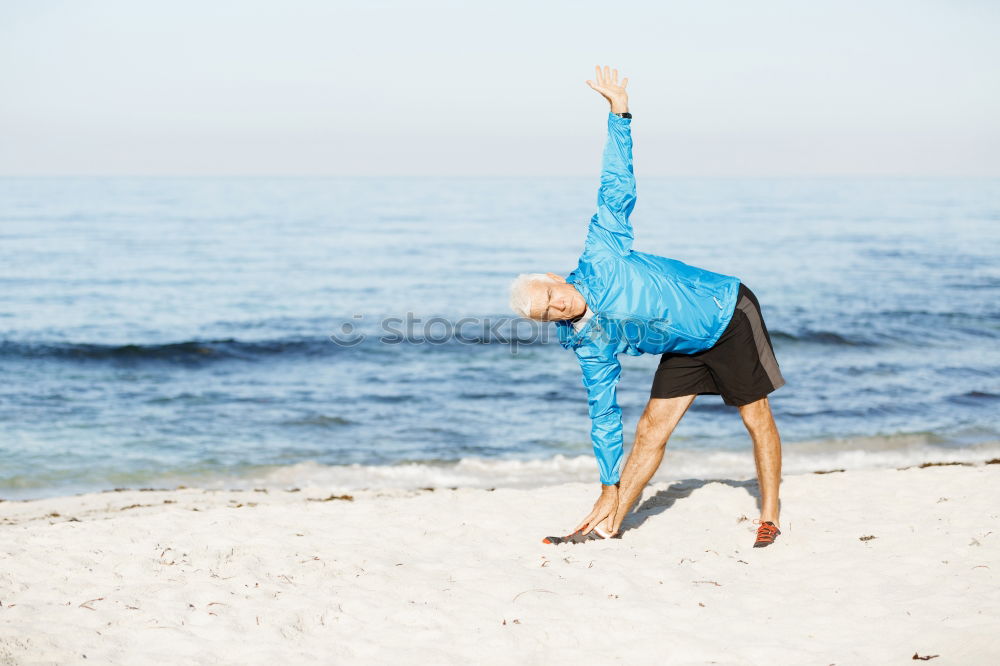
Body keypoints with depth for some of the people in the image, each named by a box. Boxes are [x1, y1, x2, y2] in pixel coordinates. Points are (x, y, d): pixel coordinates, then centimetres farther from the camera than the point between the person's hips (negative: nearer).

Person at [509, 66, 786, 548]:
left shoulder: (600, 259, -22)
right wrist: (610, 484, -1)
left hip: (728, 313, -5)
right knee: (652, 427, -1)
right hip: (686, 346, 5)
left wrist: (618, 114, -27)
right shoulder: (587, 346, -8)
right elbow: (603, 412, -1)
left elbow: (616, 187, -20)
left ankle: (769, 518, 9)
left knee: (757, 417, -3)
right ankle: (608, 523, 6)